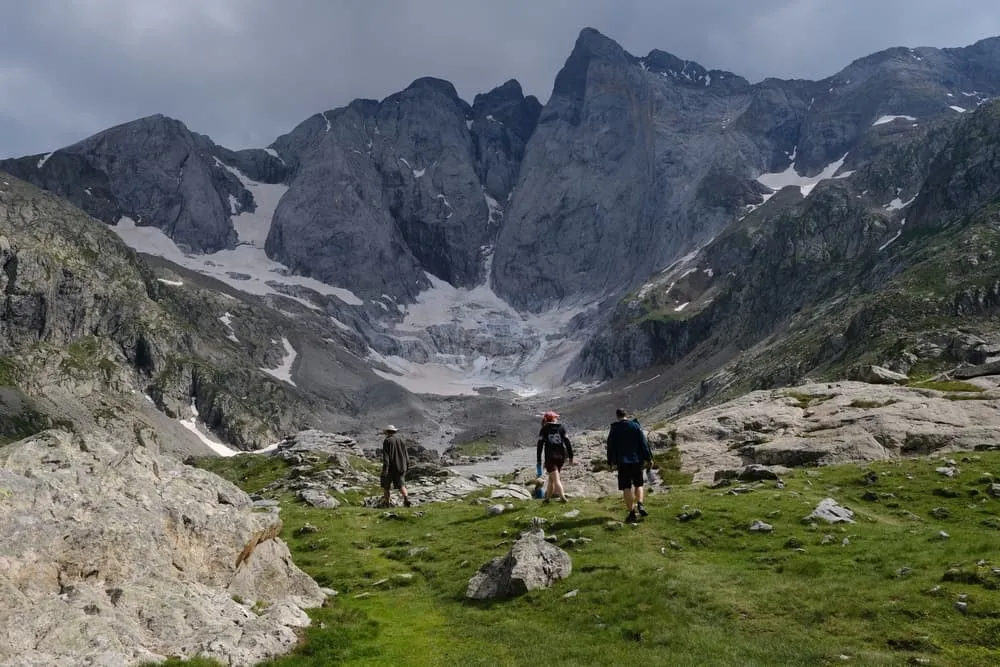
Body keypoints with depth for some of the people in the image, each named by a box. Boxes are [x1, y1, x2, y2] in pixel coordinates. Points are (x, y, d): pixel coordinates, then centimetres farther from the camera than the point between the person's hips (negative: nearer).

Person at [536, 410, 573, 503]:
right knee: (551, 478, 18)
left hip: (550, 457, -3)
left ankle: (562, 497, -20)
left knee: (556, 479, -5)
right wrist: (570, 457, 6)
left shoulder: (544, 430, 3)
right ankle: (548, 497, 24)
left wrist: (538, 460, 2)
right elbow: (568, 443, 4)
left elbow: (540, 446, -1)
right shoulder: (561, 428, 9)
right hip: (560, 456, 3)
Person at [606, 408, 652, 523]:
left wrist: (611, 462, 8)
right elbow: (644, 444, -2)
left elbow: (610, 447, 2)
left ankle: (632, 513, 0)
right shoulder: (636, 426, 0)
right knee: (638, 484, 17)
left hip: (622, 463, -1)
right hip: (637, 461, 1)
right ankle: (640, 504, -4)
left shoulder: (614, 429, 0)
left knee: (626, 488, 2)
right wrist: (648, 458, 4)